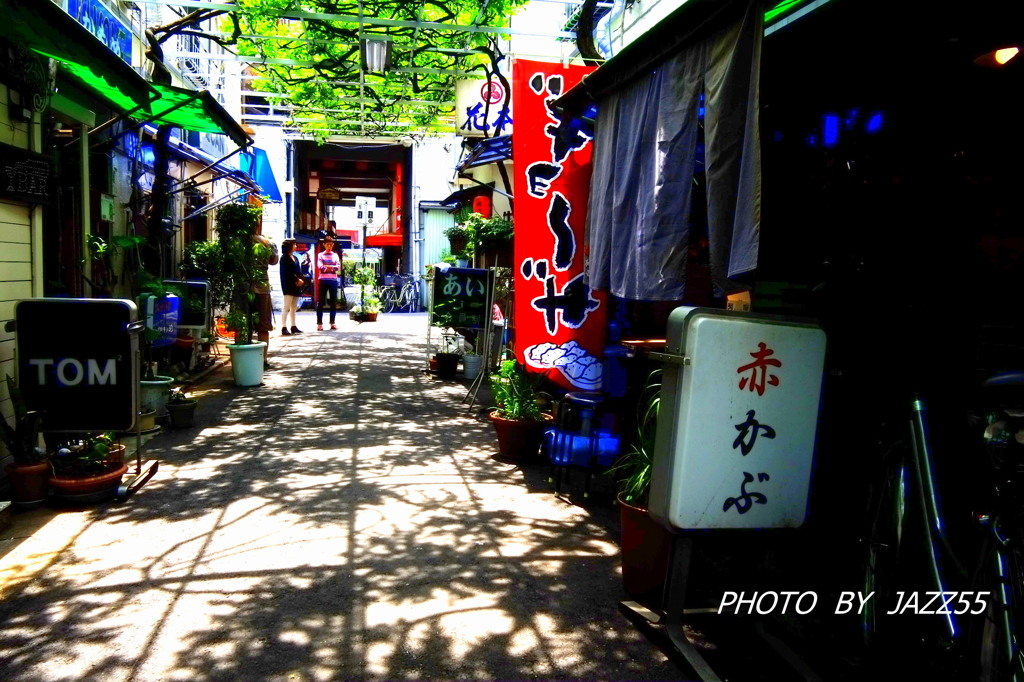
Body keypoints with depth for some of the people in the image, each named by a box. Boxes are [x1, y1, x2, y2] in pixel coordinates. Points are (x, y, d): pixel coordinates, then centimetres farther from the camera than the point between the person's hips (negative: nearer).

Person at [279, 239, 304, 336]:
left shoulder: (295, 258, 19)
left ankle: (293, 327, 15)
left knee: (294, 308, 10)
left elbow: (299, 271, 16)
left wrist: (300, 279, -3)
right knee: (287, 307, -11)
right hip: (289, 286, -8)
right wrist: (297, 280, -14)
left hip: (296, 285, 8)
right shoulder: (284, 258, -5)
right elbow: (286, 273, -12)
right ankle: (284, 328, -14)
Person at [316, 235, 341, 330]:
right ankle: (319, 323, -3)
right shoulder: (320, 255, 6)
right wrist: (332, 267, -16)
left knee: (333, 302, 4)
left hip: (333, 280, 3)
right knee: (321, 302, -3)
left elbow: (338, 267, -2)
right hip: (323, 280, -3)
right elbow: (320, 266, -9)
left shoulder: (335, 255, 13)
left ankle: (332, 323, 10)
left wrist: (327, 267, -14)